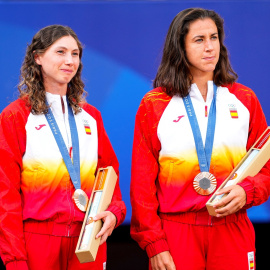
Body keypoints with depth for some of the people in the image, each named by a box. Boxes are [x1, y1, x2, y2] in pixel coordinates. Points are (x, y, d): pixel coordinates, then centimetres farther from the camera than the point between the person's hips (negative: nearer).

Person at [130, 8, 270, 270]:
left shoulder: (244, 99, 10)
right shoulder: (154, 105, 4)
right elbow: (142, 182, 1)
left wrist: (247, 191, -10)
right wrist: (154, 244, -6)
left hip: (232, 232, 2)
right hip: (175, 232, -1)